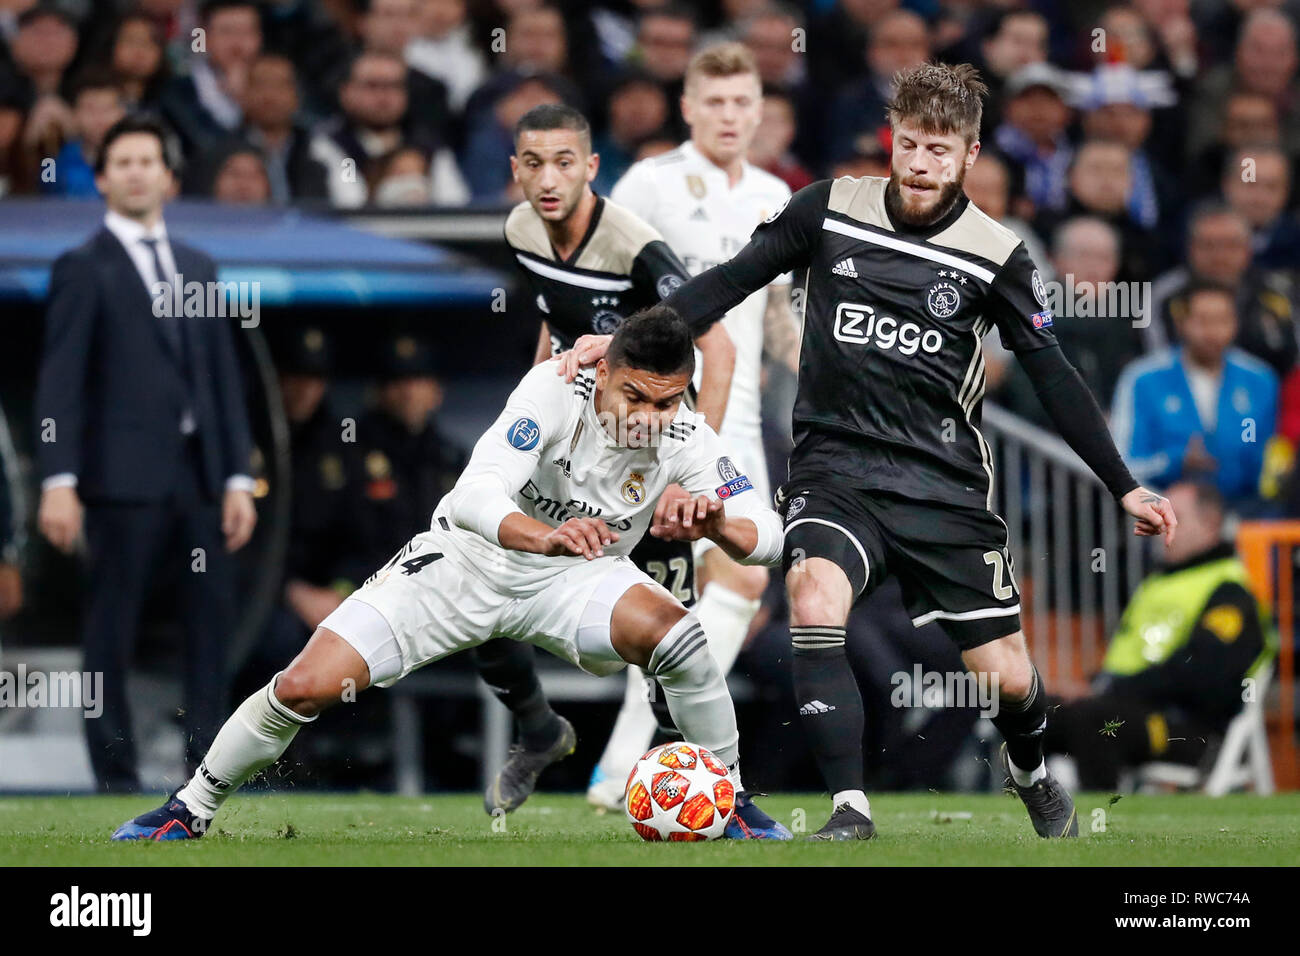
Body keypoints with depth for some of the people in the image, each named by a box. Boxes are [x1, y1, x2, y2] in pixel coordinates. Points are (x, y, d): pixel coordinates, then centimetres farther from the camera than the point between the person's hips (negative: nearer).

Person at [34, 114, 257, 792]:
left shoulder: (198, 269, 18)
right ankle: (114, 776, 4)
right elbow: (59, 383, -5)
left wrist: (238, 478, 9)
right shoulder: (84, 270, 1)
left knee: (212, 621, 4)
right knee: (113, 632, -2)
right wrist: (59, 481, -14)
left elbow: (224, 376, 16)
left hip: (199, 476, 5)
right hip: (125, 477, -5)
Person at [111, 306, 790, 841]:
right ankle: (192, 809, 12)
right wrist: (544, 537, -60)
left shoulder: (685, 439, -19)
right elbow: (475, 495, -39)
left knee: (673, 631, -31)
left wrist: (715, 521, -43)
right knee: (305, 686, -13)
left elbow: (768, 536, -20)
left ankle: (730, 800, -7)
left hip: (574, 578, 1)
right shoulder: (556, 390, -28)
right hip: (467, 558, -1)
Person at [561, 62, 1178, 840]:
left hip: (944, 481, 0)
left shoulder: (997, 256, -2)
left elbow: (1054, 377, 3)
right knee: (814, 600, -31)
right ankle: (851, 812, -25)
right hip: (836, 468, 0)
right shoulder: (831, 209, 0)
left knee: (1006, 676, 1)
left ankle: (1032, 772, 38)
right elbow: (731, 281, 6)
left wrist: (1125, 487, 1)